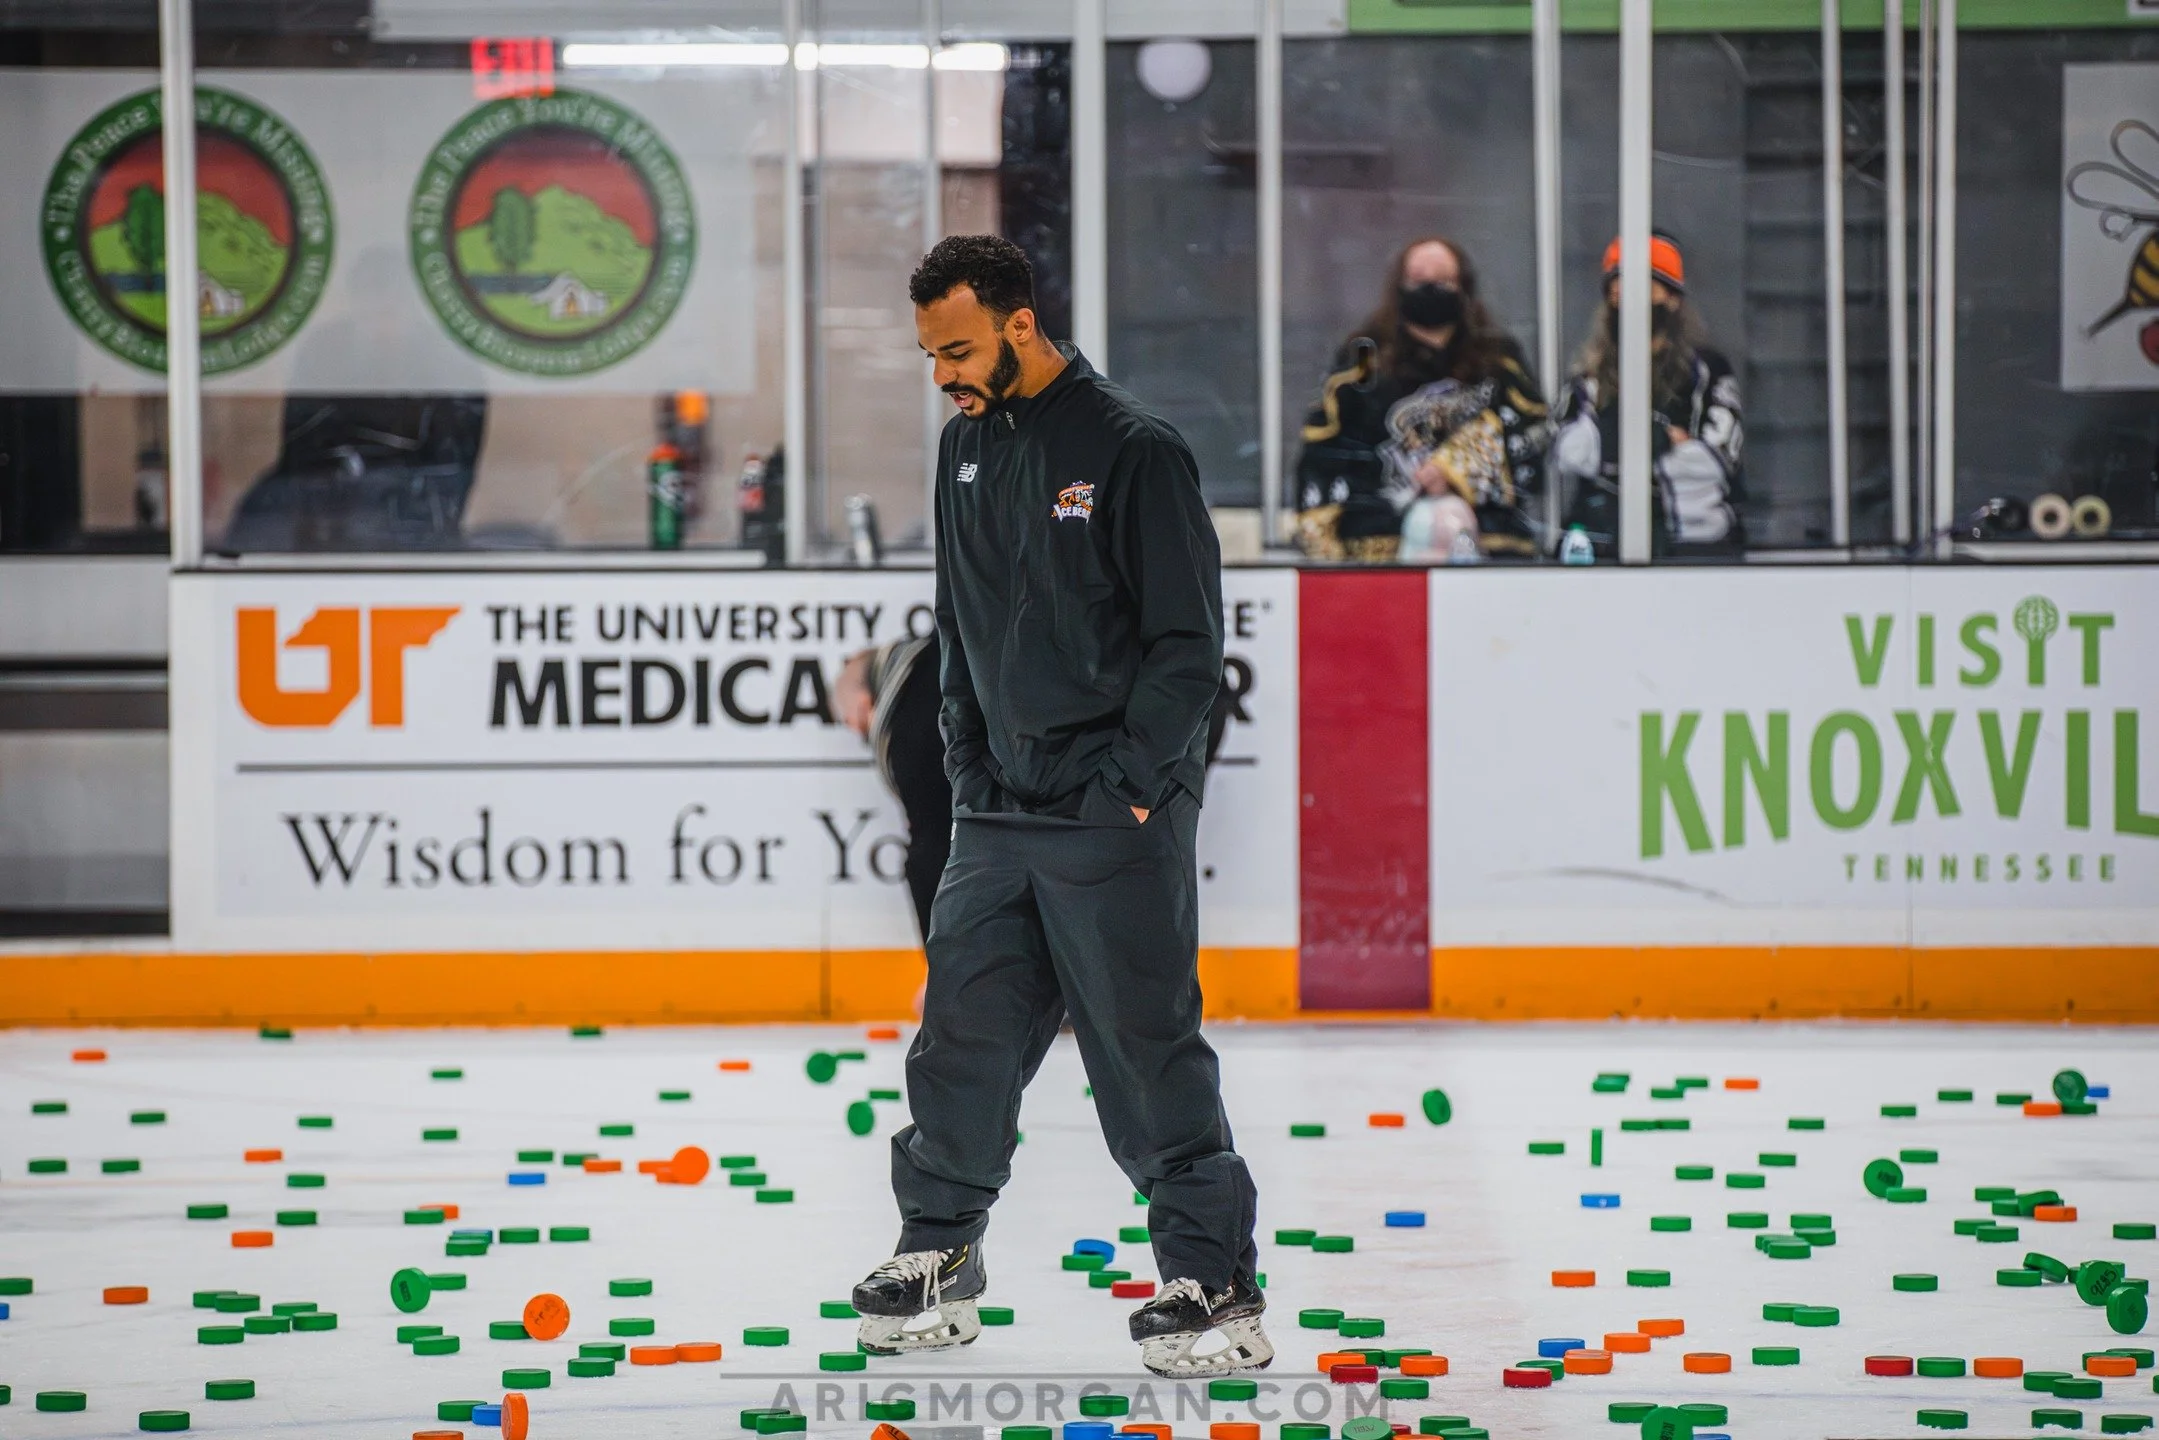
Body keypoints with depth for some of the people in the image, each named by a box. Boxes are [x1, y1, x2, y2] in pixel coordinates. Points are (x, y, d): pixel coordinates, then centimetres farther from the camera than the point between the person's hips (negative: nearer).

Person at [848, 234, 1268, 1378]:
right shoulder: (967, 446, 11)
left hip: (1114, 815, -7)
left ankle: (1216, 1285, 1)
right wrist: (970, 766, 12)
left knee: (1145, 1050, -6)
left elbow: (1190, 640, -11)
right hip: (999, 811, 7)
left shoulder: (1130, 449, -11)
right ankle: (937, 1260, 22)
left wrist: (1128, 786, -14)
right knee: (962, 1033, 8)